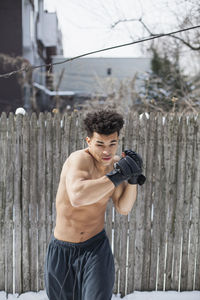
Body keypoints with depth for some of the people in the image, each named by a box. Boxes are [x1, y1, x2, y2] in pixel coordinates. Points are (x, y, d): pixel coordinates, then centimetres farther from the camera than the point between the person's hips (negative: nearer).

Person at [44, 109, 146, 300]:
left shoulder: (114, 163, -5)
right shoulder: (79, 159, -25)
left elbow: (123, 208, -1)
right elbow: (77, 197, -45)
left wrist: (133, 179, -17)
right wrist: (118, 175, -41)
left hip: (96, 248, 3)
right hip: (62, 251, -2)